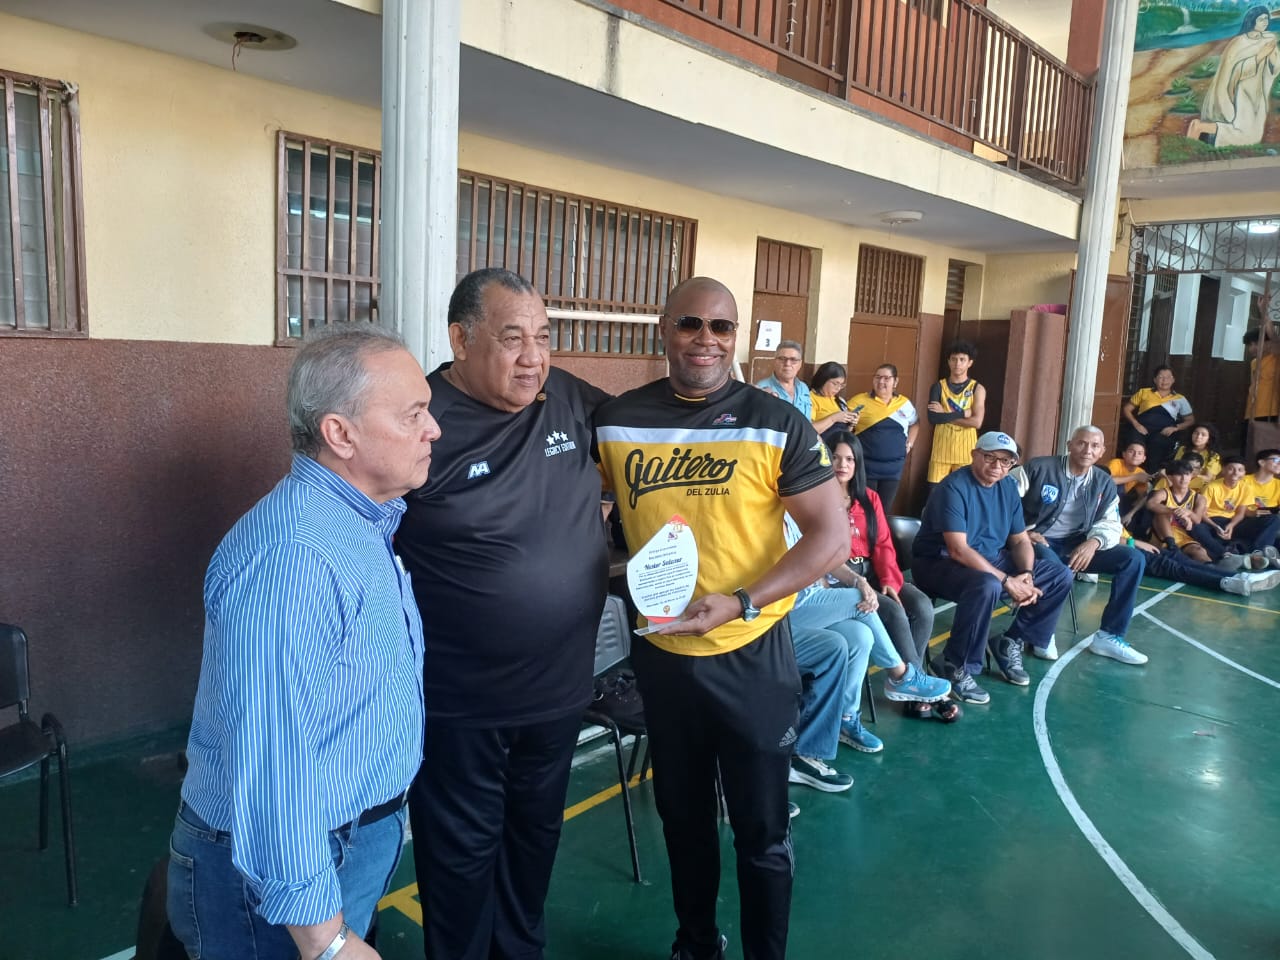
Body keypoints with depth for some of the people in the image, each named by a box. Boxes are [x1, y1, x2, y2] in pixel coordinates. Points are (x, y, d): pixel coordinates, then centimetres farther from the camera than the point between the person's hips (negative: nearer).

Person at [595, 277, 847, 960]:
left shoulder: (778, 425, -10)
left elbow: (831, 538, -11)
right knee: (682, 816, 21)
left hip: (752, 655, -3)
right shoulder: (615, 421, -3)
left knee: (762, 830, 11)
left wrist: (740, 603, -21)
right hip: (660, 653, 3)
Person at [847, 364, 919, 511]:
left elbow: (915, 423, 25)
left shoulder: (904, 403, 9)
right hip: (867, 465, -4)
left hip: (894, 467, 4)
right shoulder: (860, 401, -4)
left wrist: (910, 442, 14)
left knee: (884, 509, 11)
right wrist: (850, 424, -21)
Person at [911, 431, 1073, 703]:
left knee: (1060, 575, 3)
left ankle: (1011, 643, 9)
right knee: (987, 586, -39)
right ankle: (955, 667, -21)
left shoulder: (1008, 487, 4)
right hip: (939, 563, -8)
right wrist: (1008, 582, -27)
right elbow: (958, 550, -27)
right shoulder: (954, 487, -21)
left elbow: (1020, 540, 8)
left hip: (990, 559, 9)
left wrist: (1026, 574, -13)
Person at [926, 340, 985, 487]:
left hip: (965, 450, -1)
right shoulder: (939, 386, 4)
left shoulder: (977, 389, 2)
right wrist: (963, 413, -13)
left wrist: (945, 415, -10)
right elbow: (933, 418, -10)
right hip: (941, 449, 1)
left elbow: (977, 421, -11)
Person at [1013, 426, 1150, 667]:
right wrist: (1023, 532, -22)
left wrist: (1094, 542, -18)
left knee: (1133, 559, -9)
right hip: (1039, 543, -6)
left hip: (1076, 545, 6)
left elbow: (1111, 524, 4)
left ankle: (1108, 636, -2)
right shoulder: (1038, 468, -8)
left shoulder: (1104, 483, 9)